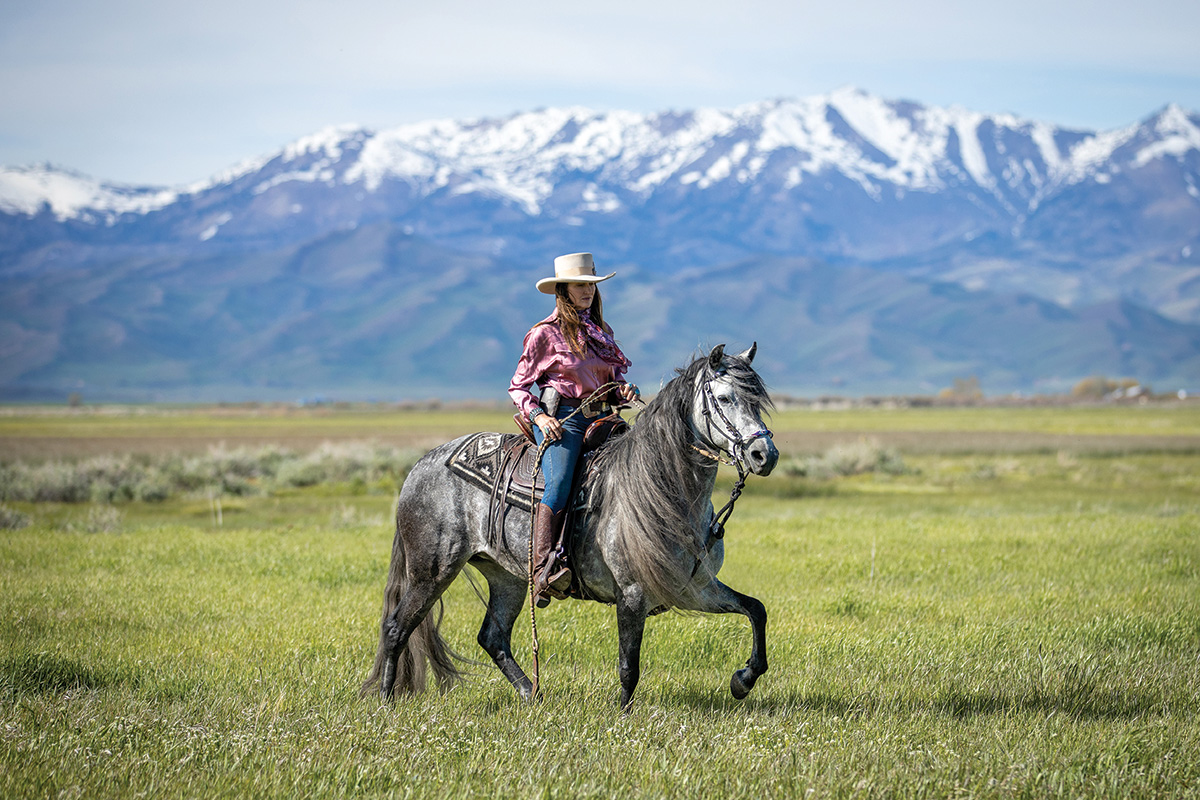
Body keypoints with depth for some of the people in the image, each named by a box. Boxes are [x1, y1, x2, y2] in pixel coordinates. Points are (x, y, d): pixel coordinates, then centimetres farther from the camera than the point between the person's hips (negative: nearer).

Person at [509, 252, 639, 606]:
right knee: (559, 485, -28)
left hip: (598, 418, 6)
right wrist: (539, 417, -13)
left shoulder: (601, 333, 18)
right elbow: (517, 387, 4)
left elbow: (613, 377, 29)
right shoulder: (545, 334, 1)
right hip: (559, 420, -6)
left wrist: (623, 388, 5)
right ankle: (544, 570, -36)